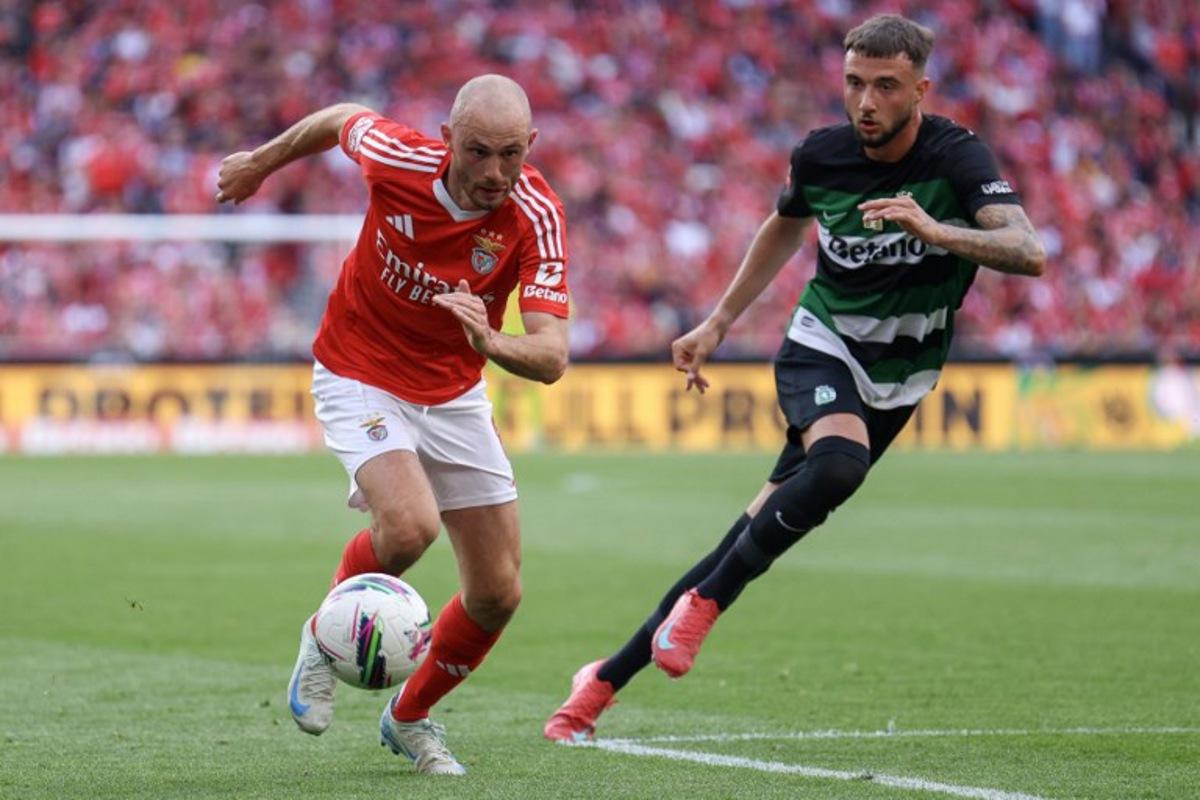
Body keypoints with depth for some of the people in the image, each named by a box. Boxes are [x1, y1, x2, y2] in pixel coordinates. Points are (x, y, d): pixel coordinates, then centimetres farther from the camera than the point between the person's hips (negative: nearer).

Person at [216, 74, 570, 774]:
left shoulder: (537, 218, -24)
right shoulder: (397, 159, -24)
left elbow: (552, 357, -31)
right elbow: (340, 119, 1)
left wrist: (491, 342, -52)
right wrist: (260, 163, 17)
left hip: (455, 395, 3)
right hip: (359, 377, -3)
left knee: (499, 593, 2)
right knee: (409, 526, -30)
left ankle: (409, 717, 30)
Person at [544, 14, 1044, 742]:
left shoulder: (955, 158, -18)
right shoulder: (821, 156, -7)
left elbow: (1028, 252, -33)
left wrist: (933, 229, -47)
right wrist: (719, 323, 18)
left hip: (898, 381, 0)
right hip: (822, 346, 0)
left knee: (765, 532, -1)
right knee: (839, 461, -34)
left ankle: (610, 677, 8)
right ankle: (705, 601, -18)